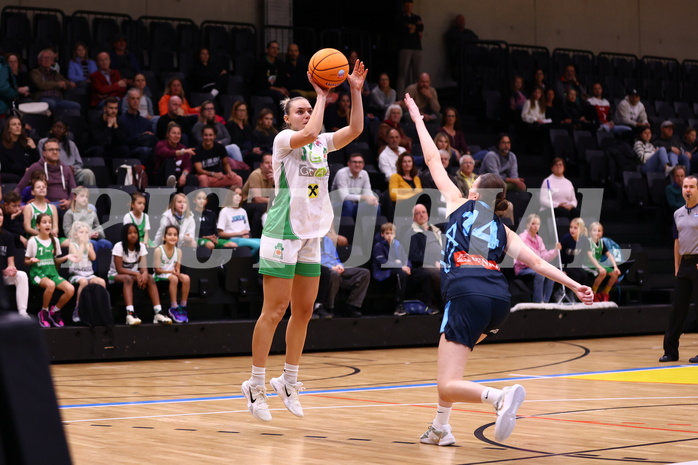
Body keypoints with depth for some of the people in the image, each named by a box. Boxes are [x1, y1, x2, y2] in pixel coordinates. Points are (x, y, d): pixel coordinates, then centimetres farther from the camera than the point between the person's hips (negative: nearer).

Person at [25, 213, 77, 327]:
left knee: (70, 289, -21)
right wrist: (32, 261, -21)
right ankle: (44, 312, -13)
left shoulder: (55, 240, 11)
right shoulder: (33, 241, -4)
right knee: (51, 285, -39)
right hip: (37, 273, -5)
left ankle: (54, 311, 5)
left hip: (52, 272, 5)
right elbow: (26, 261, 2)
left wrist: (66, 257, 3)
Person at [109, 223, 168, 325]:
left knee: (150, 278, -23)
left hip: (134, 274, 5)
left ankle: (158, 312, -32)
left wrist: (144, 274, -33)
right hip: (116, 275, -5)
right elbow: (119, 269, -20)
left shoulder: (141, 246, -2)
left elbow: (144, 267, -9)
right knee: (128, 278, -38)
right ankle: (130, 313, -53)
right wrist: (136, 274, -31)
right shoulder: (119, 247, -15)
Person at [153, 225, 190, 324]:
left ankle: (183, 307, -17)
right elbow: (157, 270, -12)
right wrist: (172, 271, -21)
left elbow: (177, 268, 3)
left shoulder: (178, 251, 3)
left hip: (172, 274, 5)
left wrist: (176, 272, -21)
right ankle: (174, 308, -31)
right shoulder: (159, 250, -12)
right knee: (174, 278, -36)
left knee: (186, 278, -25)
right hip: (160, 275, -5)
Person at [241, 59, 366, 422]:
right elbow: (308, 133, -26)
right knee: (274, 311, -7)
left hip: (311, 236, 7)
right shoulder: (284, 140, -5)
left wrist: (355, 91, -8)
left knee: (303, 311, 9)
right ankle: (256, 385, -2)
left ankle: (289, 381, 19)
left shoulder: (322, 144, 13)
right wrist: (322, 95, -16)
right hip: (282, 234, -7)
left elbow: (355, 129, 0)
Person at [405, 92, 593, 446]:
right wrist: (574, 285, 15)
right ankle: (440, 428, 25)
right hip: (499, 297, 6)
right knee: (451, 347, 33)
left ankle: (500, 396, -35)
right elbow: (537, 262, 15)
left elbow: (433, 160, 24)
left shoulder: (459, 204, 18)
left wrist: (417, 119, 34)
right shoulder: (502, 230, 25)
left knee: (447, 386, -7)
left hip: (468, 294, -6)